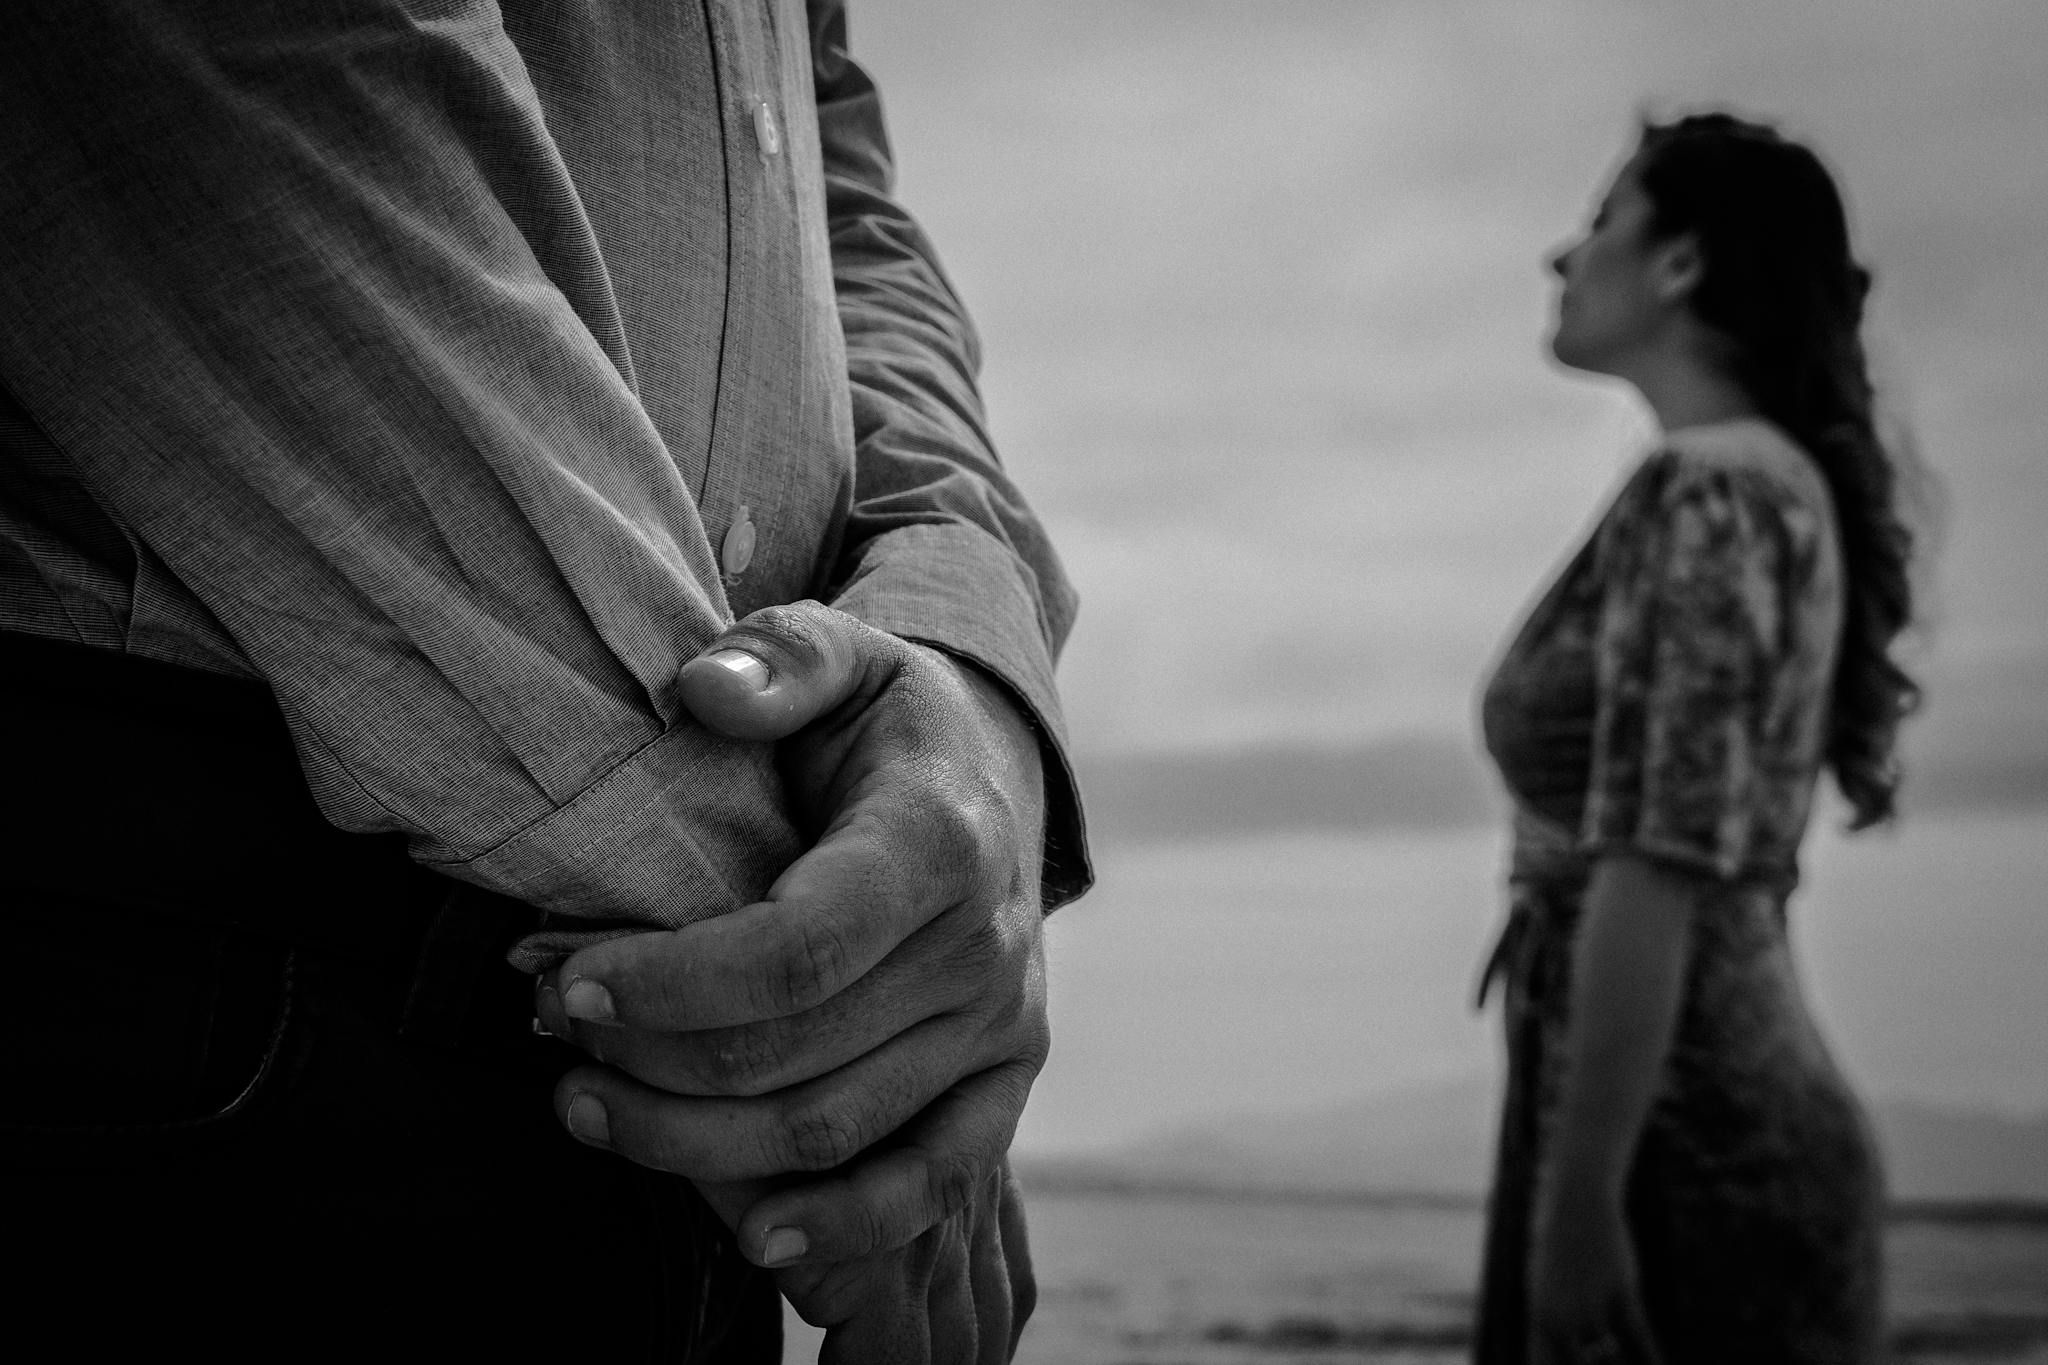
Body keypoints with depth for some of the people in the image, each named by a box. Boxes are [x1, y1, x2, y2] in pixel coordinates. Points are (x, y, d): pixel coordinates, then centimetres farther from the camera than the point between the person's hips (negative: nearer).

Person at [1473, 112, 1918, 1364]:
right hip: (1745, 1129, 9)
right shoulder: (1778, 481, 16)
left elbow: (1655, 870, -21)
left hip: (1681, 1153, -9)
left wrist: (1574, 1200, -21)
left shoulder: (1702, 494, -13)